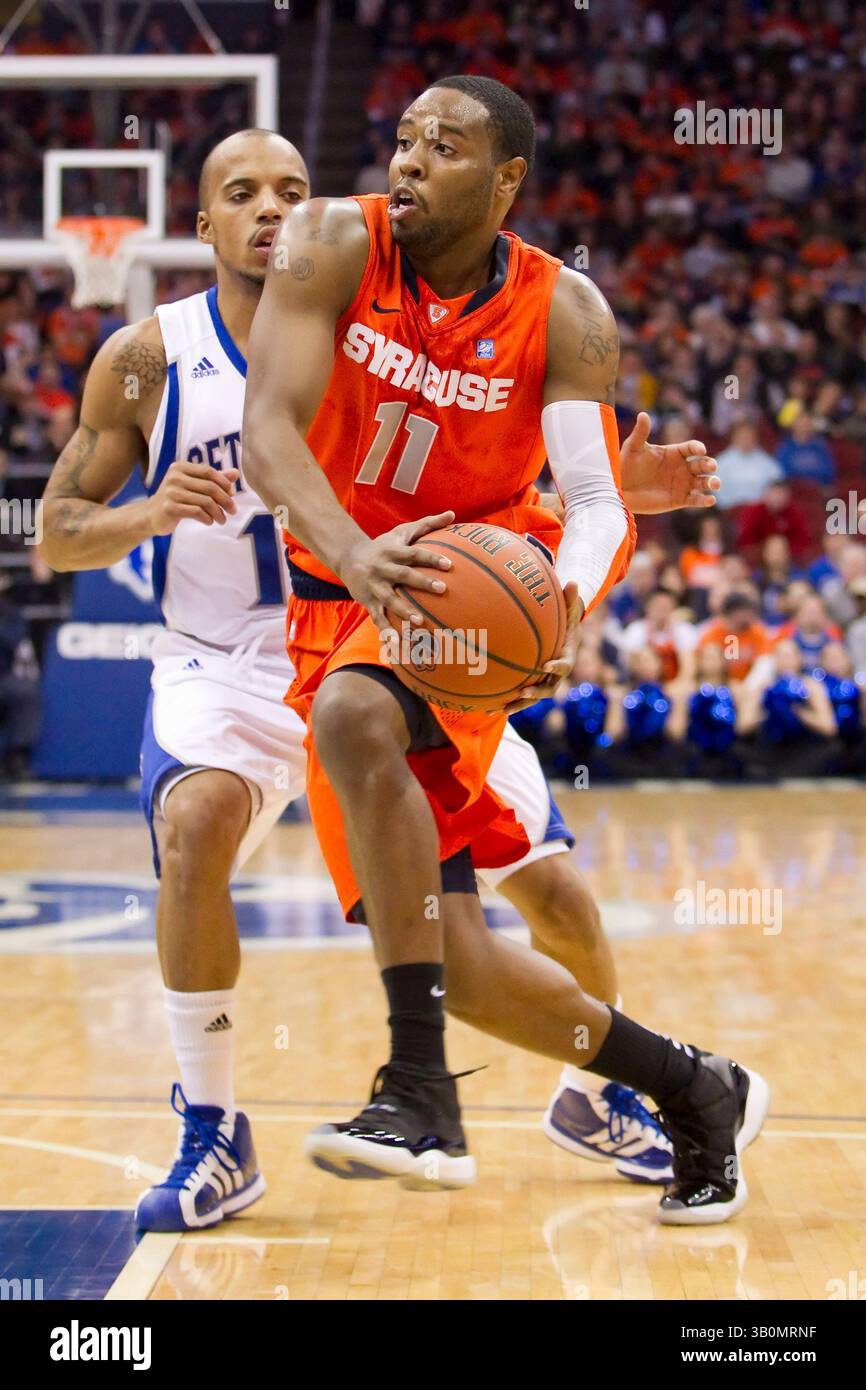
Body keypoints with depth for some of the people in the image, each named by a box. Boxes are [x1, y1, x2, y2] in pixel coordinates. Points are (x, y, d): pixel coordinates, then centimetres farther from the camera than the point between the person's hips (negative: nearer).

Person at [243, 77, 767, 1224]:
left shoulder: (562, 311, -8)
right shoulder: (332, 246, -8)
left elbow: (599, 502, -15)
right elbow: (269, 432, -19)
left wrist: (567, 602, -39)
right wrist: (355, 554, -39)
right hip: (340, 599, 3)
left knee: (355, 716, -39)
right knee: (454, 965, -3)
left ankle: (422, 1091, -35)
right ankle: (693, 1089, 18)